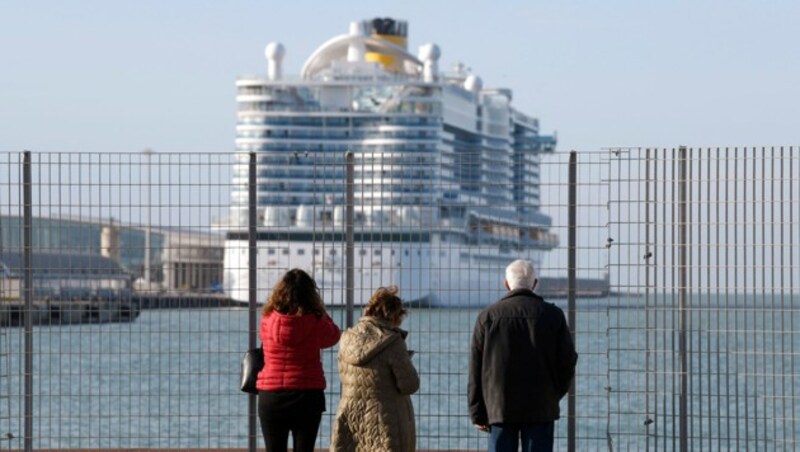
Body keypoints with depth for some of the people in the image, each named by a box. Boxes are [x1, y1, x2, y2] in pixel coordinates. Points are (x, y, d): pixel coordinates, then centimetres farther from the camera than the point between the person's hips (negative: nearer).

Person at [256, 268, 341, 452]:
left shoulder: (268, 320, -5)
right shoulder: (315, 322, -8)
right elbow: (333, 336, 10)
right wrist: (320, 312, 20)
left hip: (271, 396, 1)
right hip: (307, 395, -1)